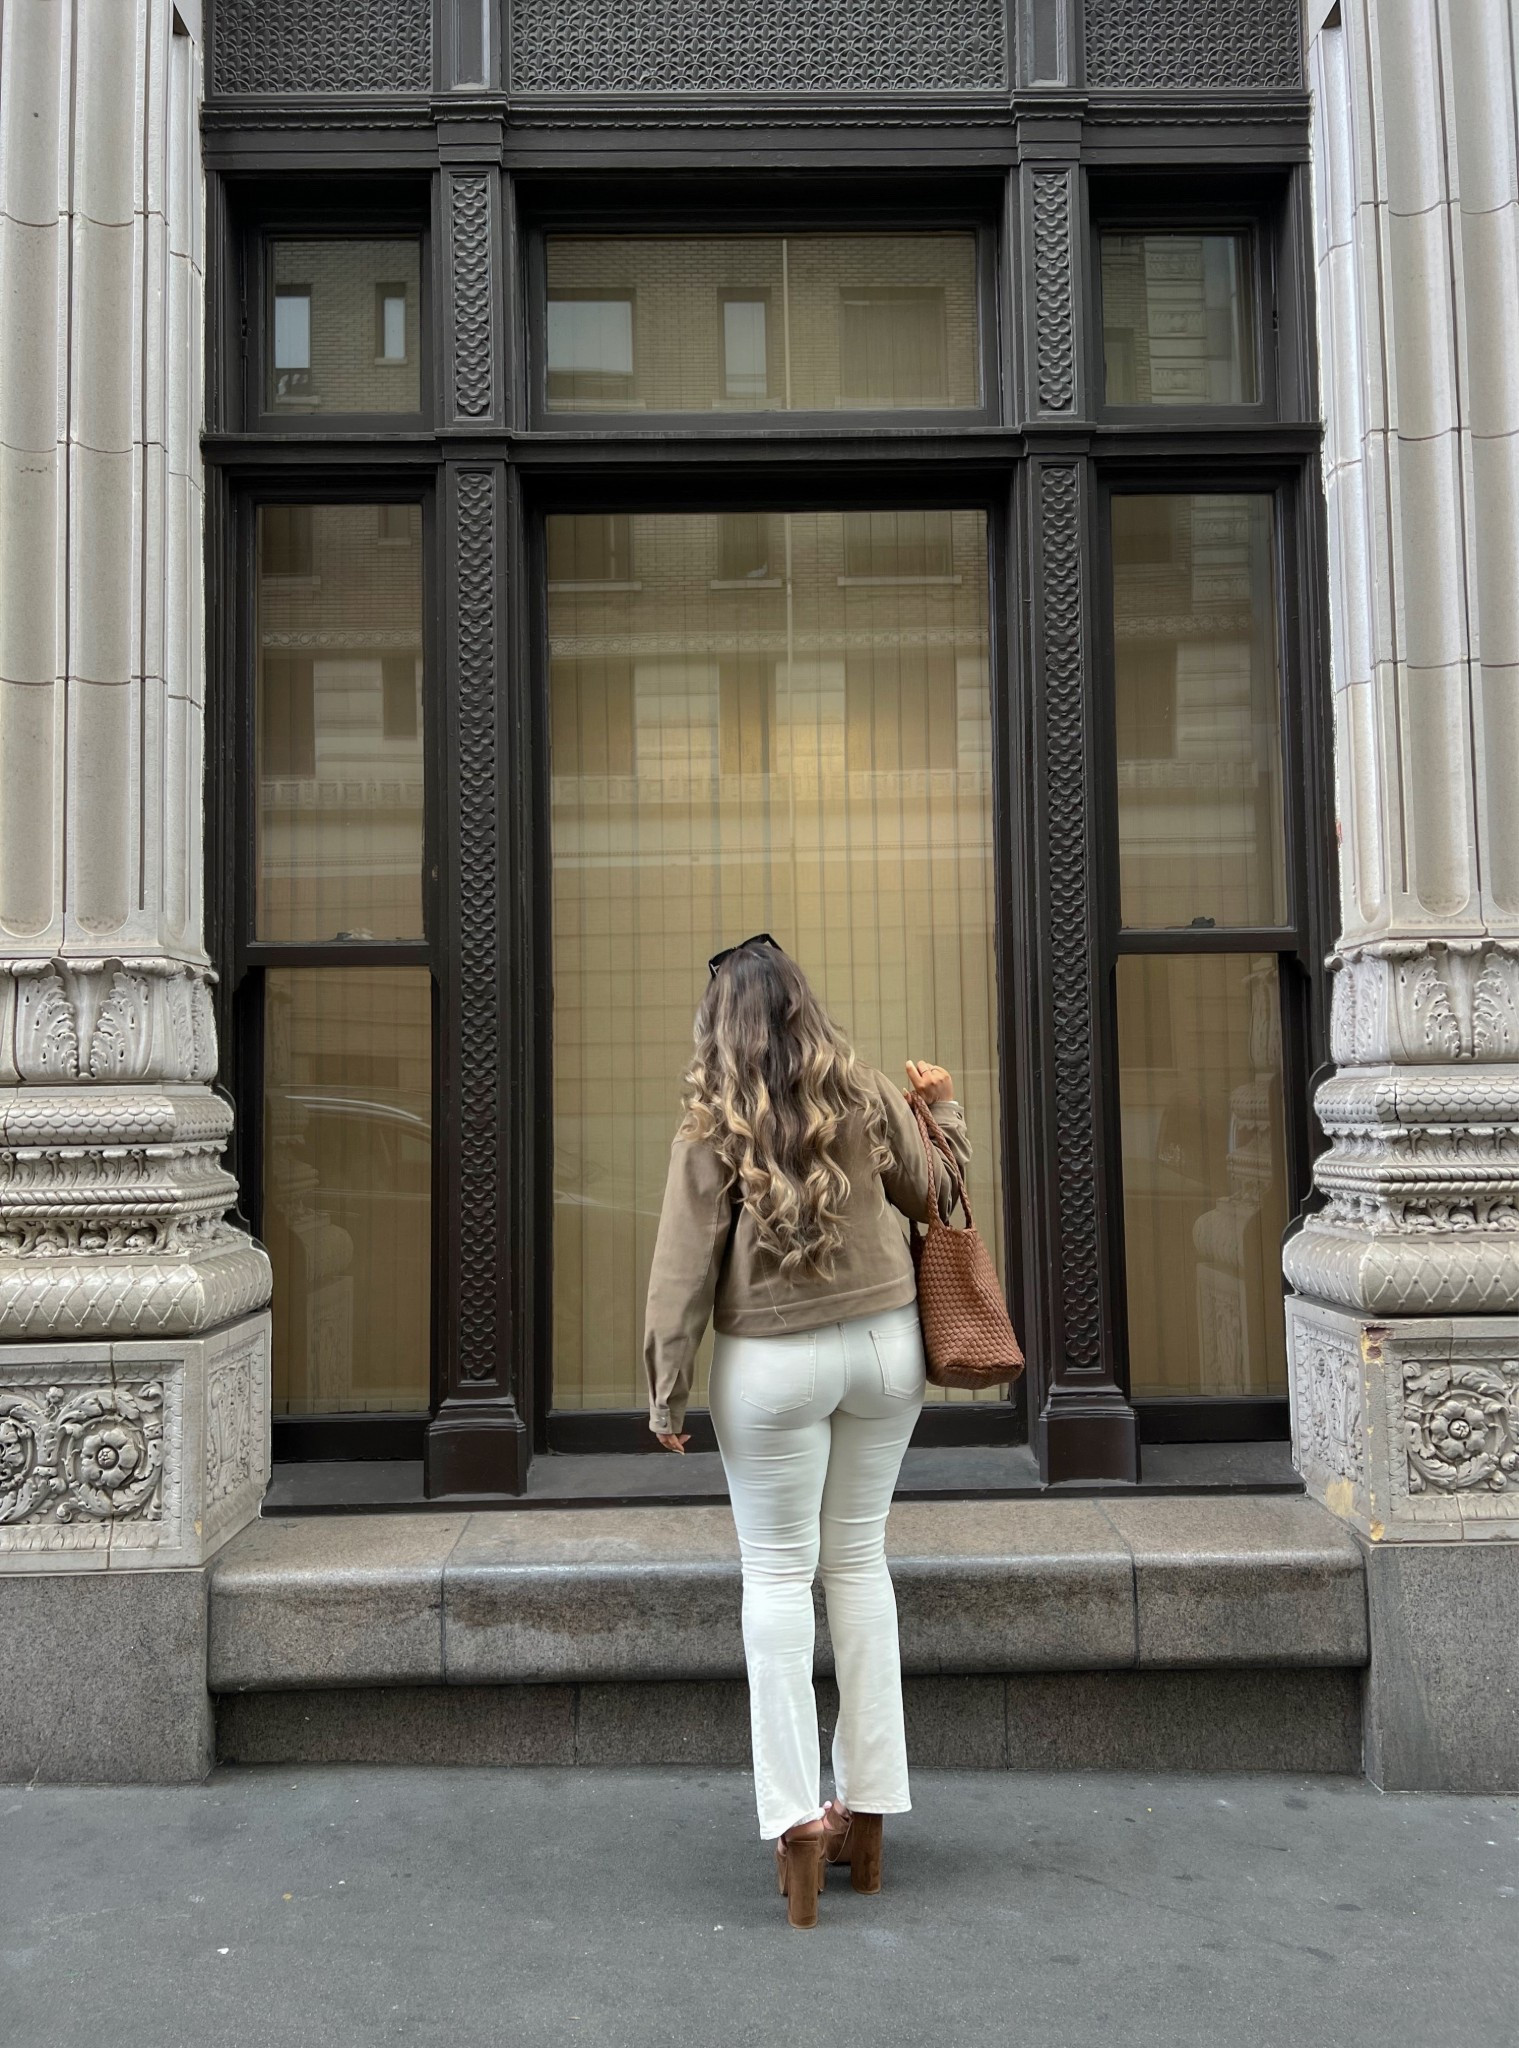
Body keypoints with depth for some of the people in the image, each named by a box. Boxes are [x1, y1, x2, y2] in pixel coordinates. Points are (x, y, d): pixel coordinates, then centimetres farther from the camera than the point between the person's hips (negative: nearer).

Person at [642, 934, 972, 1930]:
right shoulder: (868, 1096, -1)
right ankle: (867, 1807, 22)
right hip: (885, 1344, 3)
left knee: (779, 1575, 7)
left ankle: (797, 1816, 7)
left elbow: (683, 1271, -8)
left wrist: (667, 1396, -1)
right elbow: (936, 1198, 9)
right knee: (860, 1560, 14)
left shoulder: (712, 1128, -8)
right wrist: (946, 1108, 24)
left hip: (774, 1365, -3)